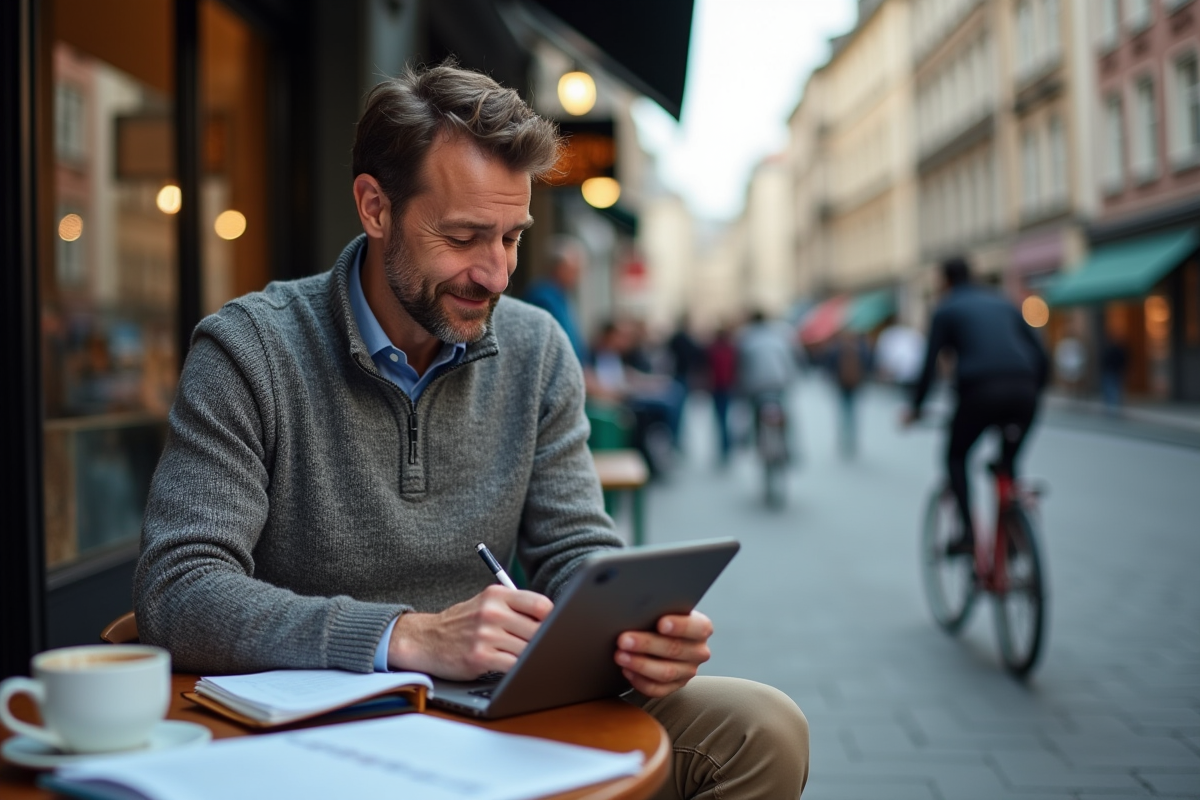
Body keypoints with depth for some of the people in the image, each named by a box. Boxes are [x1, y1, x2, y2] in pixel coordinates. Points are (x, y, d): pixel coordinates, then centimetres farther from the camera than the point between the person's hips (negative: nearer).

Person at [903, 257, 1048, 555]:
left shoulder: (946, 310, 14)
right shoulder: (1002, 304, 27)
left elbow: (929, 365, 8)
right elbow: (1041, 357, 22)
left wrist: (915, 407, 19)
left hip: (981, 392, -4)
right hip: (1024, 392, 4)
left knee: (955, 456, 19)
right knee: (1009, 461, 24)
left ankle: (968, 532, 3)